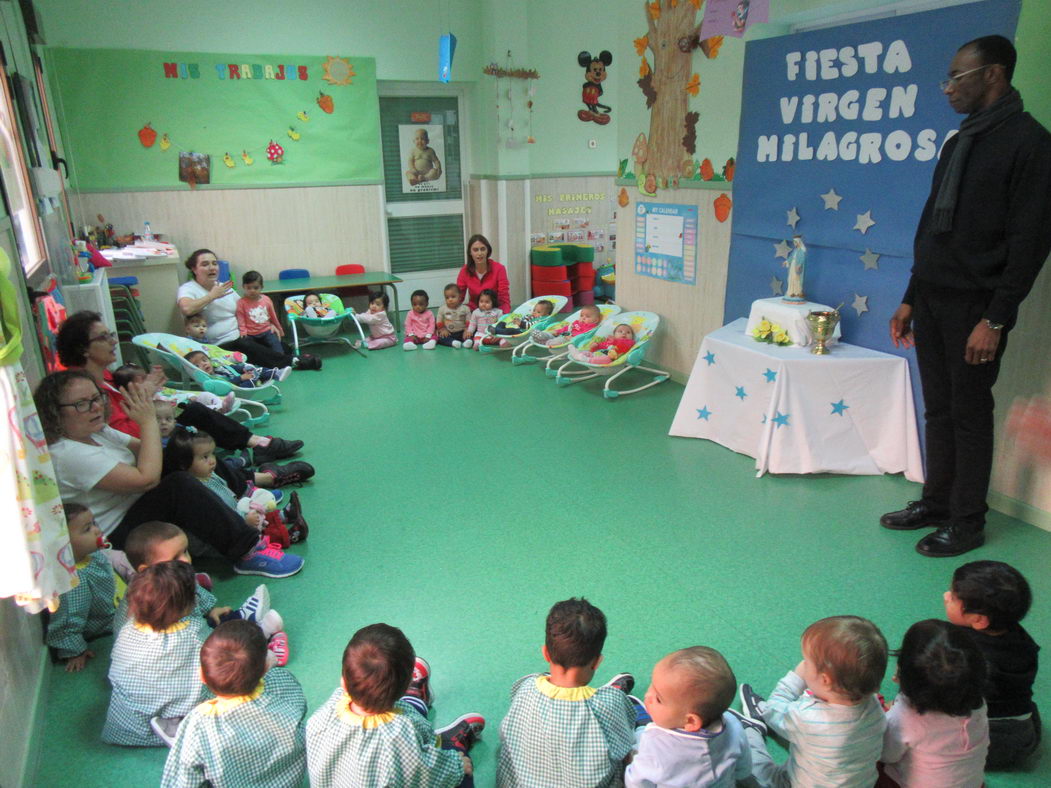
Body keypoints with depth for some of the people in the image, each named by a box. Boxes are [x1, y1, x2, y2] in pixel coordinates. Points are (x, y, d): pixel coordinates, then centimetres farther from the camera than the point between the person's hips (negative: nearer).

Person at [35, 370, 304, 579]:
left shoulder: (97, 432, 10)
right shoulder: (67, 454, -21)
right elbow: (146, 478, -27)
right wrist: (148, 421, -19)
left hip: (133, 513, 10)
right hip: (115, 541, -10)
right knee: (179, 486, -29)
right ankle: (248, 552, -22)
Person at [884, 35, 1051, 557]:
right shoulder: (959, 142, 16)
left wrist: (996, 319, -17)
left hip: (975, 307, -7)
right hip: (932, 299, 7)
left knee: (970, 413, 1)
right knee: (939, 409, 12)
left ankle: (967, 522, 13)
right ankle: (936, 503, 24)